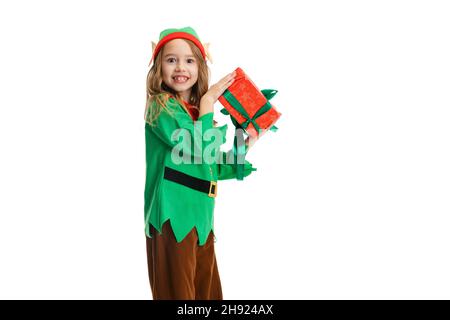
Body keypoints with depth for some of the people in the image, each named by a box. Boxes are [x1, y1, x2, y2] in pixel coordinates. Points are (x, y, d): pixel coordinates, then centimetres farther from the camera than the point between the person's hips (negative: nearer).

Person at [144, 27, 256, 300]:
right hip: (173, 215, -8)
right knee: (178, 291, -3)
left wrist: (246, 149, 14)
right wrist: (209, 99, -11)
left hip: (201, 215, 8)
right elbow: (195, 146, -21)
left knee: (208, 291, 14)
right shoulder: (161, 105, -7)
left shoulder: (197, 110, 17)